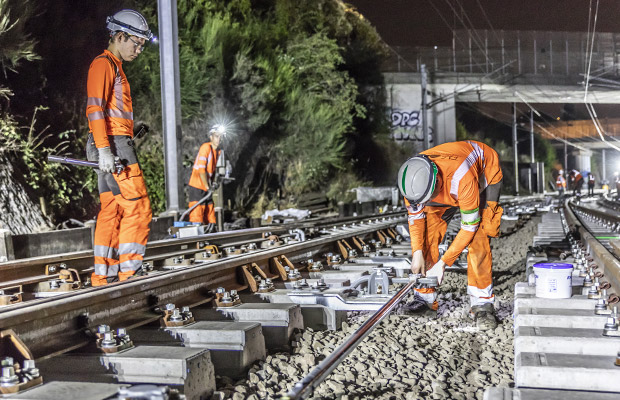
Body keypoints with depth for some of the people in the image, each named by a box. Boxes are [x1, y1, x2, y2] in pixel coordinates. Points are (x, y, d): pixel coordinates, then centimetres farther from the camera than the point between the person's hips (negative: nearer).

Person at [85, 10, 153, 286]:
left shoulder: (115, 67, 24)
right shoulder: (103, 64, -7)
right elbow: (95, 108, -16)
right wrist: (104, 149, -23)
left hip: (114, 147, 10)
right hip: (113, 144, -10)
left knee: (112, 209, 7)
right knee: (137, 207, -10)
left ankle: (104, 276, 10)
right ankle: (129, 272, -8)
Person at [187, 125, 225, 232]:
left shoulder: (217, 151, 13)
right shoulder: (206, 147, -13)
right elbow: (201, 169, -18)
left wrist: (213, 182, 5)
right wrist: (208, 186, -14)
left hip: (207, 189, 9)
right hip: (197, 188, -8)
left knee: (210, 220, 9)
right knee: (197, 217, -12)